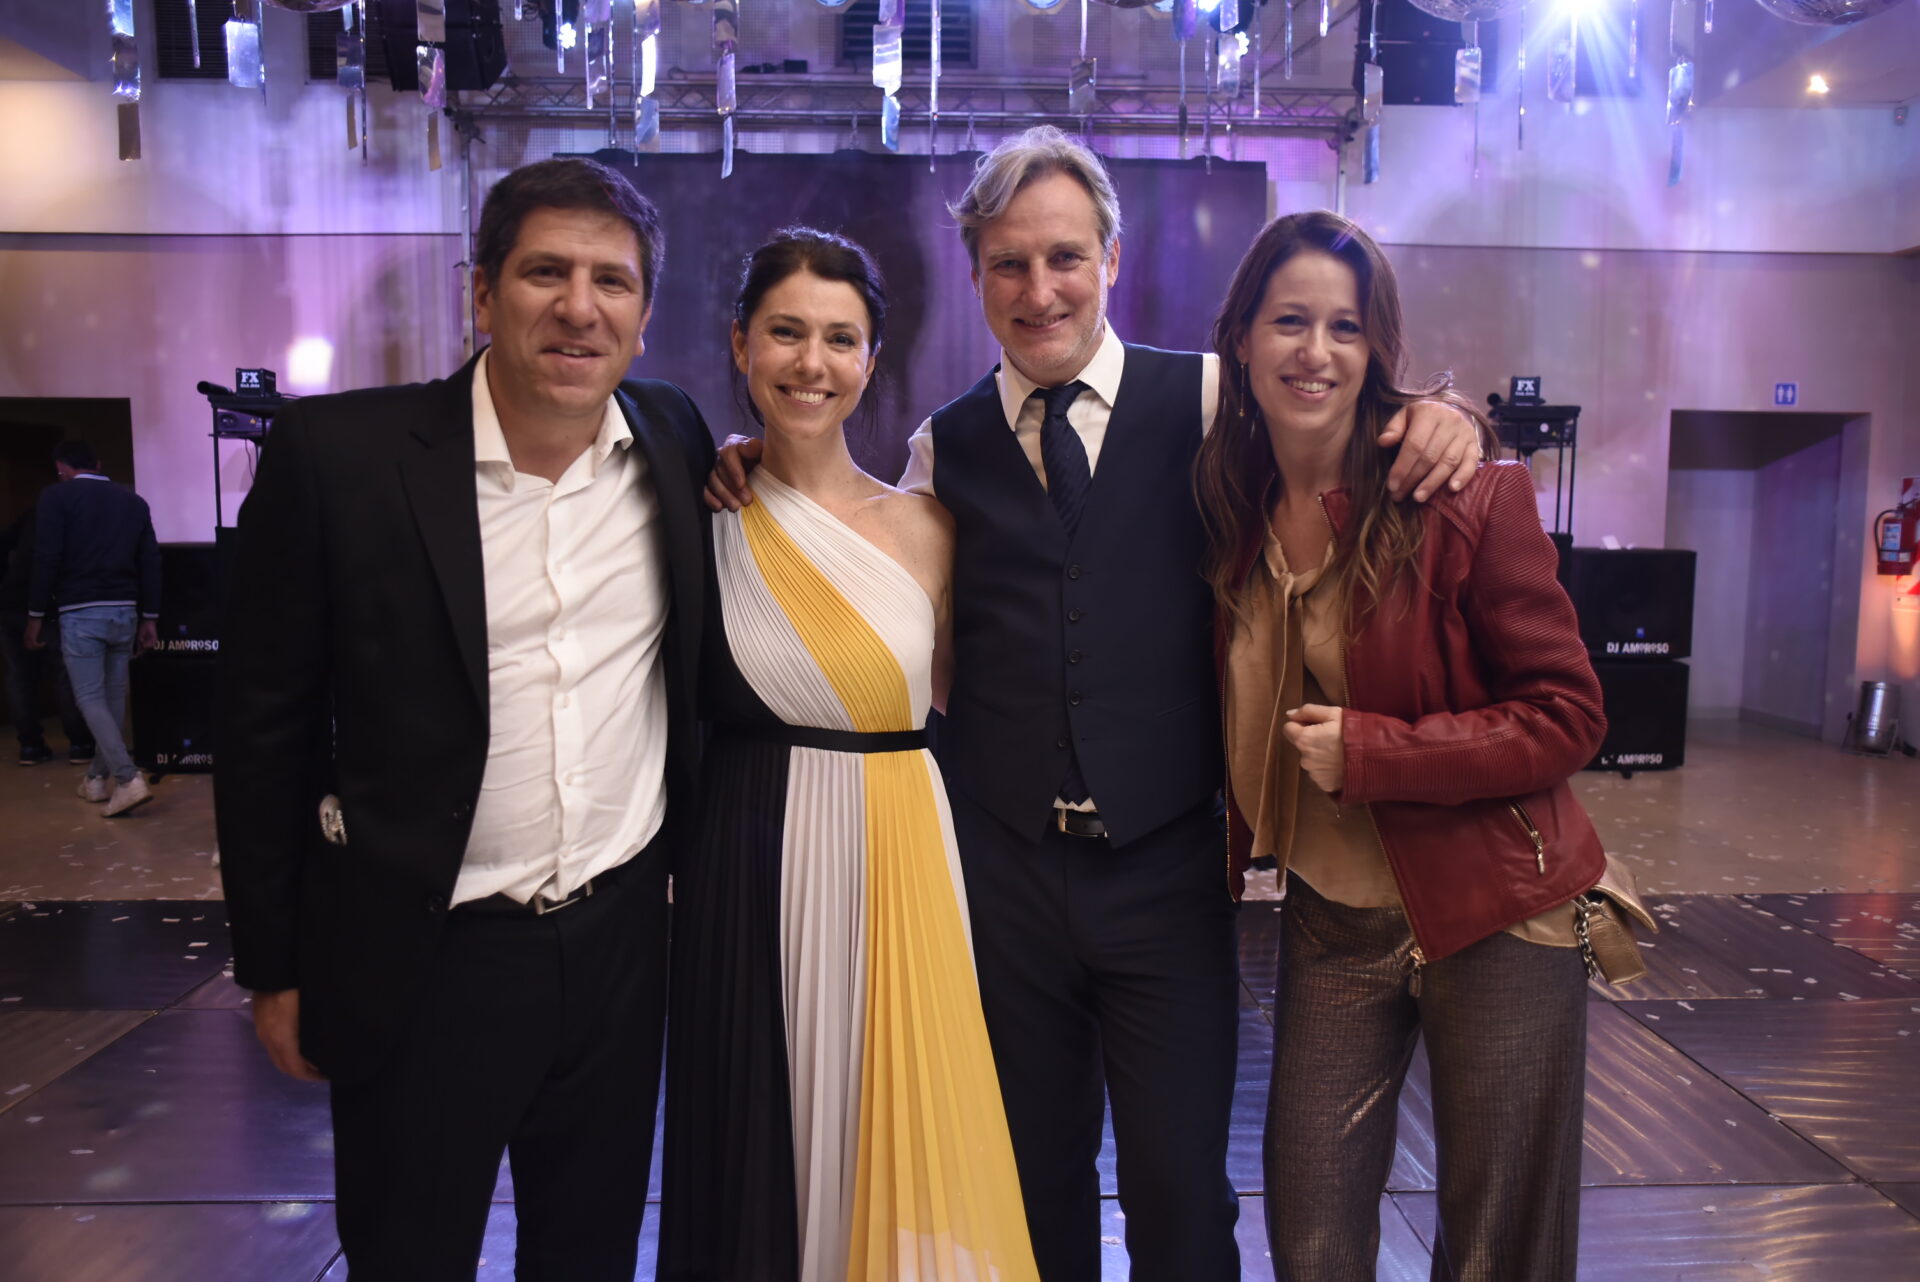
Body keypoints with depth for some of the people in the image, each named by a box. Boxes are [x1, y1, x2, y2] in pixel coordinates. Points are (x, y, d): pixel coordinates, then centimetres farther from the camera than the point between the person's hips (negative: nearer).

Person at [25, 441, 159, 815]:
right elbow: (150, 563, 10)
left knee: (90, 699, -3)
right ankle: (98, 778, 21)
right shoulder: (133, 500, 12)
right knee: (113, 697, 13)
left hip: (81, 613, -5)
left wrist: (36, 616, 0)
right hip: (125, 611, 5)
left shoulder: (57, 497, -2)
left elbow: (47, 560, -8)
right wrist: (149, 619, 13)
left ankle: (129, 779, -17)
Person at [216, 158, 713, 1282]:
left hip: (624, 938, 3)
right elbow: (267, 724, -6)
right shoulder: (338, 453, -12)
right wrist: (274, 965, -2)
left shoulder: (678, 441, -2)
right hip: (419, 964, -2)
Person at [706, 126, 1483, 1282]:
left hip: (1167, 868, -2)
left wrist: (1441, 416, -18)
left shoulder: (1209, 403, -1)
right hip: (1003, 872, 2)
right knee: (1035, 1182, 18)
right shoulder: (943, 448, 6)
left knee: (1180, 1187, 7)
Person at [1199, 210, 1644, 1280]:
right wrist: (1251, 833, 0)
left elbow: (1566, 715, -12)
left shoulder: (1470, 497, -14)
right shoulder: (1230, 510, 0)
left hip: (1495, 915, -3)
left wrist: (1368, 752, -19)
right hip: (1332, 925, 4)